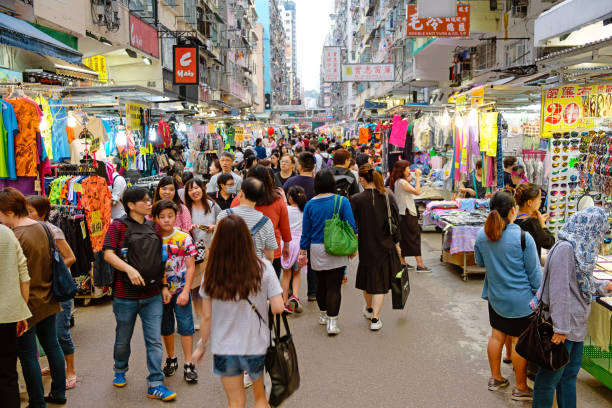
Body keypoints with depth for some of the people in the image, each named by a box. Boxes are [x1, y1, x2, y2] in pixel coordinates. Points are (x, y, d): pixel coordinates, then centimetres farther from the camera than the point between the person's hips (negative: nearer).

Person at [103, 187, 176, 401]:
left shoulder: (153, 227, 8)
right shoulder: (118, 226, -5)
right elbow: (108, 254, -13)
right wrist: (129, 269, -26)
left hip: (152, 295, 3)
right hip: (125, 296, -3)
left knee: (154, 341, 1)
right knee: (123, 339, 16)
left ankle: (155, 384, 8)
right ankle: (120, 371, 42)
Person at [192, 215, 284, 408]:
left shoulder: (212, 273, -9)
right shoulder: (263, 267, -14)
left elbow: (206, 316, -4)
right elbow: (277, 308, -15)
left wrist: (202, 345, 10)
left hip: (223, 349, 1)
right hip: (257, 346, -1)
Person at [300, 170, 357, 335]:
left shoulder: (309, 205, -1)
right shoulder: (342, 201, -7)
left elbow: (306, 231, 3)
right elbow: (351, 226, -6)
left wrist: (303, 250, 12)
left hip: (316, 250, 3)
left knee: (321, 284, 17)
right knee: (334, 286, -1)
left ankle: (323, 315, 33)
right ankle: (332, 322, -4)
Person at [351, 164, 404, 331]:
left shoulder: (357, 200, -14)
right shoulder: (389, 198, -6)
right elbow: (396, 223, -1)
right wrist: (396, 244, 8)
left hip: (366, 246, -1)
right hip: (385, 246, 1)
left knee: (367, 276, 20)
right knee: (380, 281, 8)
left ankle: (369, 308, 41)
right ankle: (375, 317, 3)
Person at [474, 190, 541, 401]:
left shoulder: (482, 235, -5)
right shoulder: (523, 238, -20)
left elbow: (480, 262, 12)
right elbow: (534, 272, -11)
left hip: (495, 296, 5)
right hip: (520, 299, -5)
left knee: (497, 335, 18)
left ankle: (495, 378, 33)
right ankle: (521, 388, 21)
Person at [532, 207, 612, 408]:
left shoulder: (580, 248, 8)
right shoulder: (565, 248, -21)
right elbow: (559, 291, -25)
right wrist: (560, 328, -24)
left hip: (577, 325, 10)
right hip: (562, 327, -10)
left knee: (570, 373, 20)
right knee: (551, 375, 4)